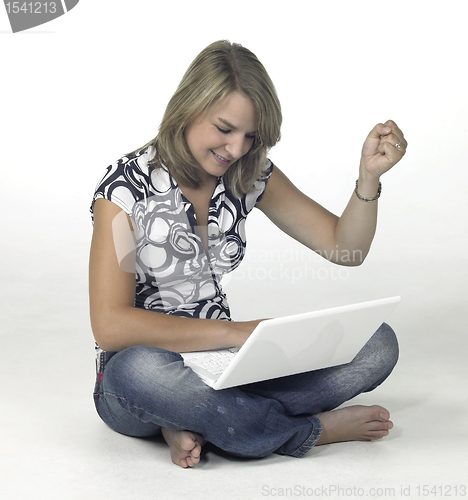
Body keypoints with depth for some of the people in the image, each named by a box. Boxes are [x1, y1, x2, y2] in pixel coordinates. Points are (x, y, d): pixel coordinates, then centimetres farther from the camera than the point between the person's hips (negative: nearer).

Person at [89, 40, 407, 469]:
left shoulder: (249, 176, 0)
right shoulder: (127, 185, -15)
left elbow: (345, 249, 1)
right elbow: (110, 326, -23)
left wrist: (369, 176, -16)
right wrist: (235, 331, -25)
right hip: (135, 382, -5)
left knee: (378, 343, -11)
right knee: (139, 370, -42)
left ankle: (200, 424, -21)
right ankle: (311, 429, -21)